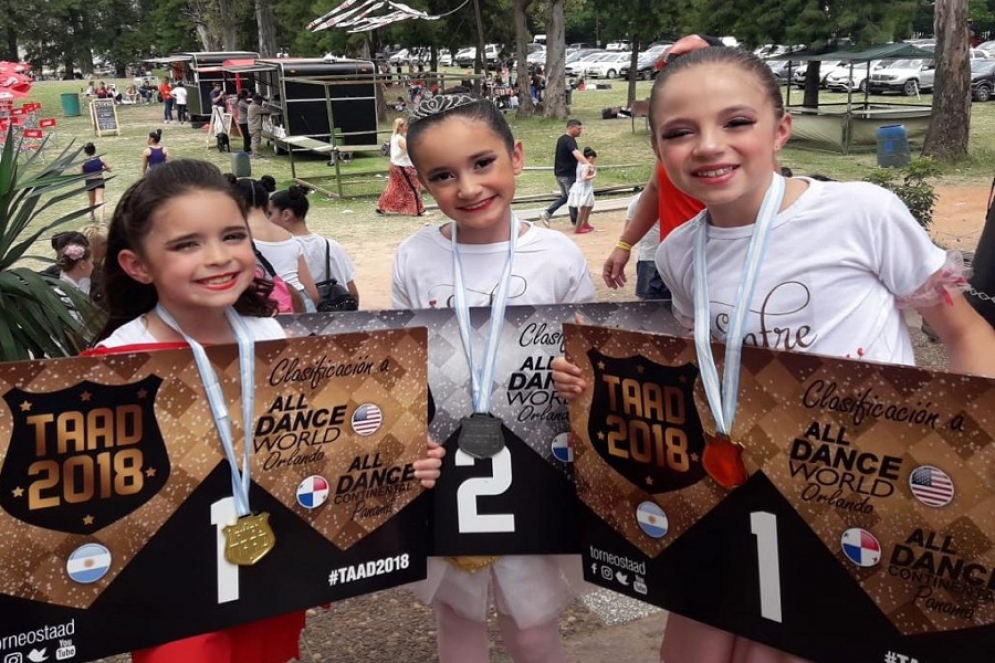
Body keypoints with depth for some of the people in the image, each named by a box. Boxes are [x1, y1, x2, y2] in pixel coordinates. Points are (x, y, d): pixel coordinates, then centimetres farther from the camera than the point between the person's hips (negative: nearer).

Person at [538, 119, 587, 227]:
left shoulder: (561, 139, 10)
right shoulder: (570, 141, -19)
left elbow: (555, 156, 23)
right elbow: (576, 153, -39)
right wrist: (587, 163, -52)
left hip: (559, 173, 9)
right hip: (568, 174, -9)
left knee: (564, 196, 18)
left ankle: (547, 213, 5)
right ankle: (575, 221, 18)